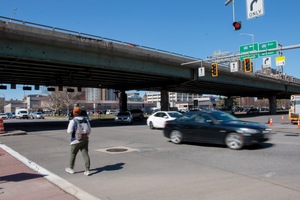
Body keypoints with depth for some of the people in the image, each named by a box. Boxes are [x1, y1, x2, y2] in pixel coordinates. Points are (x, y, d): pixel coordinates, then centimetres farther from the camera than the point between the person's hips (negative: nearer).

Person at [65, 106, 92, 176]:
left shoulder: (73, 121, -11)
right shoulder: (85, 120, 4)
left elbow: (69, 131, -13)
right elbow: (89, 131, 7)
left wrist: (68, 130, 8)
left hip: (76, 141, -3)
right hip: (85, 140, 4)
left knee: (73, 154, 14)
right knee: (85, 154, 2)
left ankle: (71, 169, 29)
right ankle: (87, 170, -2)